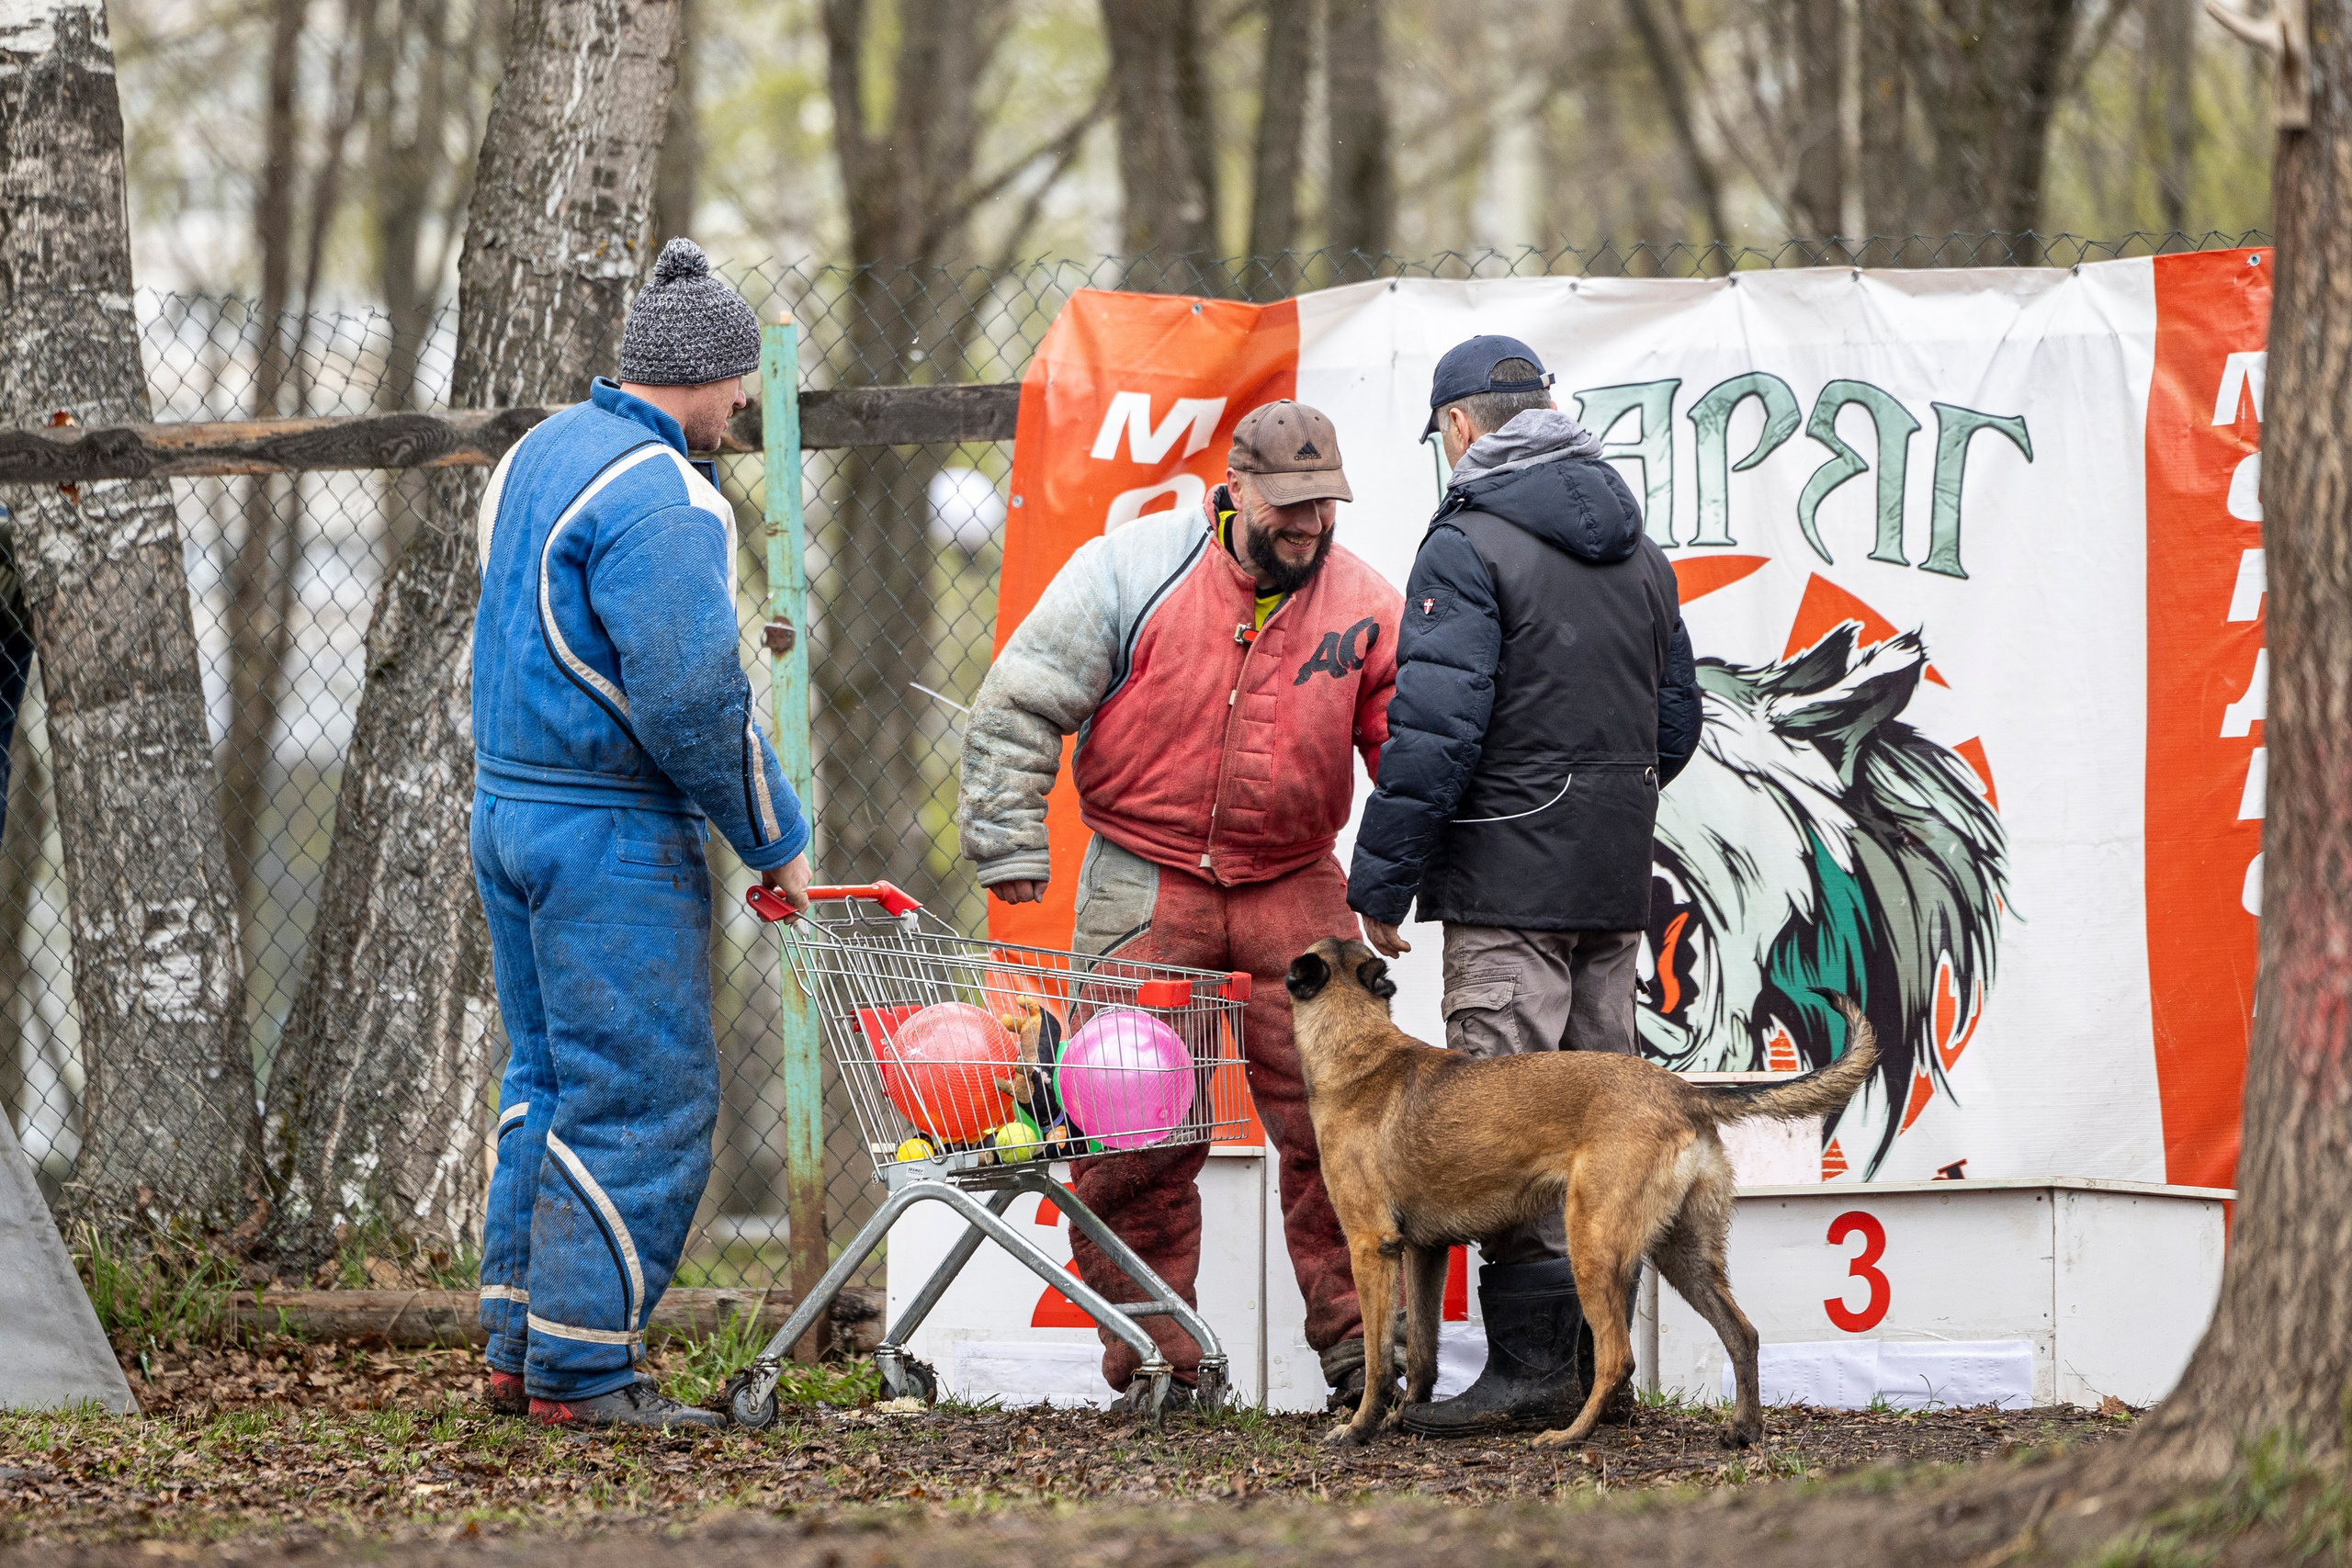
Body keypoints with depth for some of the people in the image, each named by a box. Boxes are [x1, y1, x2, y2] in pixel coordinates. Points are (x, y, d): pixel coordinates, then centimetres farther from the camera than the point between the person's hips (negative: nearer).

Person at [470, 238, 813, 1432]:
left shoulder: (535, 457, 13)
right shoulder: (661, 500, -18)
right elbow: (691, 700, -21)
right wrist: (774, 840, -11)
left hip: (506, 802, 10)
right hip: (612, 835, -10)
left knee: (550, 1081, 16)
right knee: (644, 1099, -5)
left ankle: (519, 1348, 18)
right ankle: (581, 1369, -5)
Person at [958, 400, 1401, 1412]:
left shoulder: (1364, 608, -2)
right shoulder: (1134, 572, -9)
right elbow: (1021, 704, -5)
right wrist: (1008, 847, -7)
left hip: (1294, 886, 1)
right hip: (1145, 886, -1)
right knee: (1134, 1136, -1)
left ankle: (1356, 1342, 3)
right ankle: (1154, 1363, 8)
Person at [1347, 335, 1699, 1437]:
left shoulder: (1470, 546, -10)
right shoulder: (1639, 551, 15)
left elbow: (1434, 728, -16)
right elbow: (1675, 719, 21)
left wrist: (1380, 880, -12)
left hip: (1509, 880, -8)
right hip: (1618, 888, 8)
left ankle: (1530, 1363, -11)